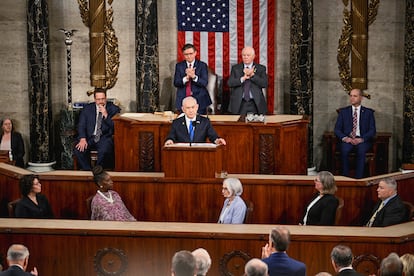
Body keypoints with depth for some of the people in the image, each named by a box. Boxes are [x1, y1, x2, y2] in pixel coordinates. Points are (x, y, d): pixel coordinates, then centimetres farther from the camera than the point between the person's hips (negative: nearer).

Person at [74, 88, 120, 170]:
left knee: (103, 151, -35)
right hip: (90, 138, 2)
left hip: (105, 138, -2)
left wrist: (106, 115, -16)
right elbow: (81, 125, 4)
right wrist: (82, 139, -14)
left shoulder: (114, 109, 4)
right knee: (79, 150, -26)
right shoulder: (87, 109, 11)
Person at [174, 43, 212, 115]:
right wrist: (186, 78, -20)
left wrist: (194, 76, -25)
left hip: (199, 100, -1)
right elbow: (176, 83, -2)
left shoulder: (202, 65, 3)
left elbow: (204, 83, -7)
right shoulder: (179, 66, 8)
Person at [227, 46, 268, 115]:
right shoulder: (235, 68, 9)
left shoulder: (261, 68, 7)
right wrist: (243, 78, -15)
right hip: (239, 104, 0)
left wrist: (252, 75, -14)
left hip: (256, 104, 0)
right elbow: (230, 83, -4)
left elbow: (265, 84, -7)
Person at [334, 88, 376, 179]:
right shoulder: (343, 111, 14)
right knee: (344, 150, -33)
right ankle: (345, 178, -26)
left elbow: (372, 130, 3)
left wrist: (361, 139, -15)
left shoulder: (368, 112, 11)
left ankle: (359, 178, -31)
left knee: (361, 151, -34)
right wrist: (344, 138, -12)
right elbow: (337, 129, 9)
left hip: (362, 140, -1)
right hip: (347, 140, 1)